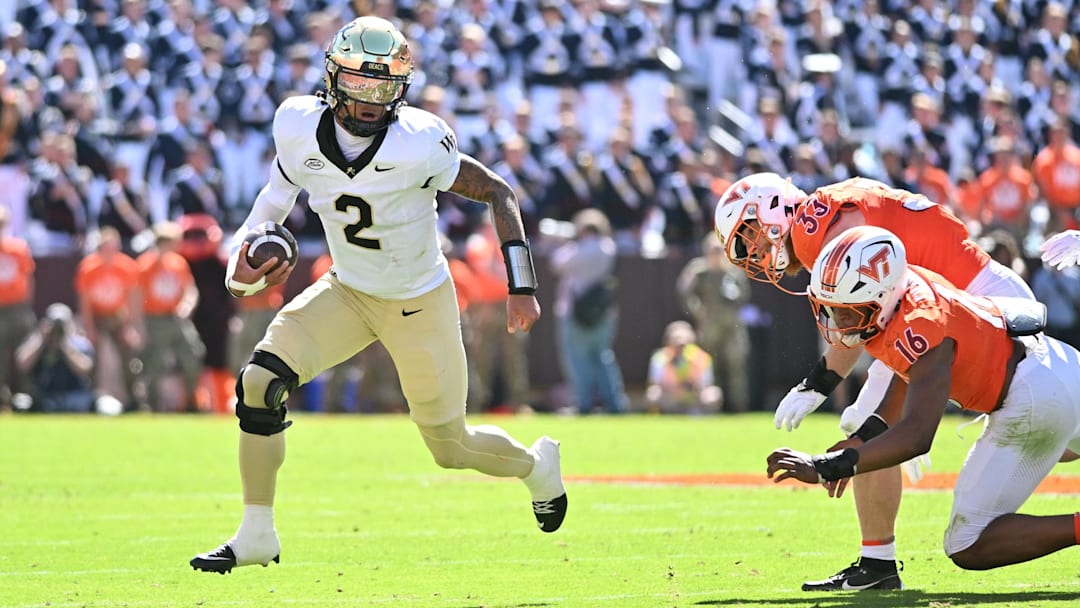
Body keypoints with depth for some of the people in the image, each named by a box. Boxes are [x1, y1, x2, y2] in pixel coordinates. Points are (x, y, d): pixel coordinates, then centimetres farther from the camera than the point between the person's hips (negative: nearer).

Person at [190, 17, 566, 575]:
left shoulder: (417, 143, -28)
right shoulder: (301, 129, -16)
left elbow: (496, 193, -16)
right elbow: (278, 195, 4)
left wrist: (522, 287, -20)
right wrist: (242, 265, -13)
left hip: (420, 305, -3)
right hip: (348, 293, 4)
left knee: (450, 446, 7)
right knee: (259, 382, -17)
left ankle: (536, 464, 43)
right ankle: (256, 535, -3)